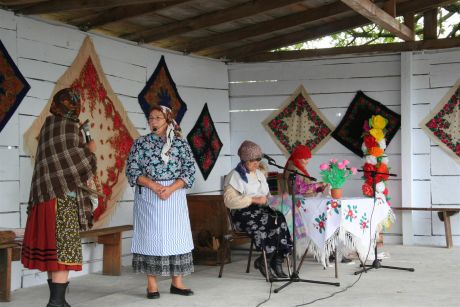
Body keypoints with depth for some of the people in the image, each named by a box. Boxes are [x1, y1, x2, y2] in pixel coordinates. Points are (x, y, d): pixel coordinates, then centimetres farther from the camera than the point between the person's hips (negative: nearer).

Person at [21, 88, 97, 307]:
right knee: (64, 249, -7)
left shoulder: (48, 126, 13)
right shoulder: (69, 126, -8)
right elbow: (73, 162, -14)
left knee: (52, 249, 10)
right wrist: (89, 150, 3)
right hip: (64, 195, -8)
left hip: (47, 194, 8)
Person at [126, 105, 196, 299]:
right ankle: (151, 285, 4)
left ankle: (177, 283, 9)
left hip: (175, 196, 1)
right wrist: (153, 185, -15)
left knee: (176, 236, 1)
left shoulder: (180, 143, 5)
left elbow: (189, 171, 0)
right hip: (148, 198, -1)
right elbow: (132, 171, -1)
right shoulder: (141, 143, 5)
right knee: (150, 236, -1)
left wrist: (171, 188, -14)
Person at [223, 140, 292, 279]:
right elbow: (229, 200, -15)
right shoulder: (235, 176, -1)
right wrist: (254, 200, -19)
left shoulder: (259, 174, 23)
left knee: (282, 219, -24)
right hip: (244, 214, -7)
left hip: (262, 210, 7)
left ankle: (277, 262, -14)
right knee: (275, 223, -29)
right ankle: (263, 261, -11)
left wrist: (269, 199, 8)